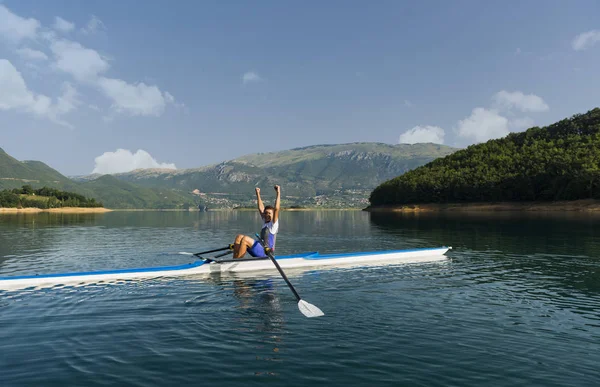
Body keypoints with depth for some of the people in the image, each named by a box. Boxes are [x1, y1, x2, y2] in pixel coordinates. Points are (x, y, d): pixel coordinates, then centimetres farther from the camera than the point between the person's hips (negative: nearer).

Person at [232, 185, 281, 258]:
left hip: (265, 253, -9)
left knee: (245, 239, -25)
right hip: (260, 250, 9)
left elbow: (276, 209, -16)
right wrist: (258, 194, 27)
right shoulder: (265, 222, 19)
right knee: (239, 237, -2)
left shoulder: (274, 224, -3)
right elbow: (261, 208, 24)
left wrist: (278, 193, -18)